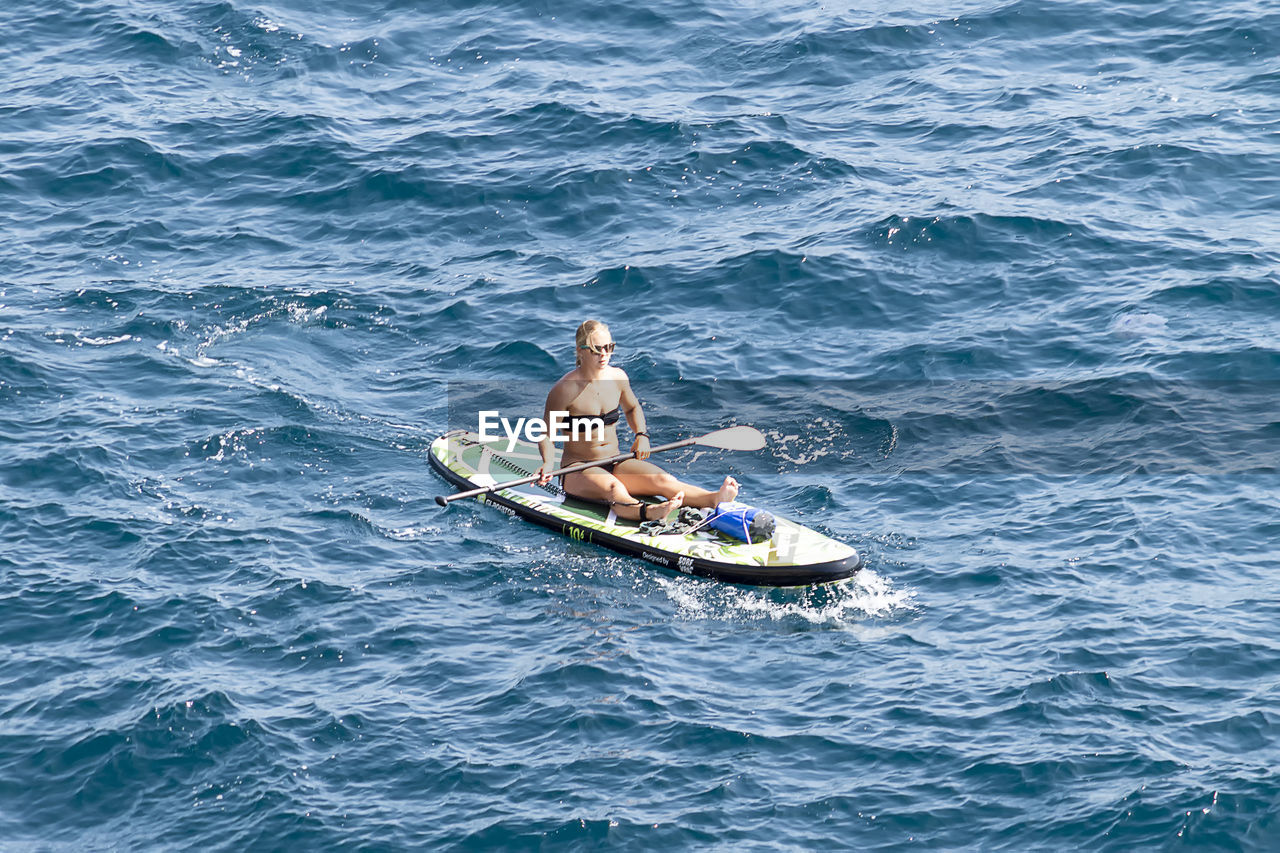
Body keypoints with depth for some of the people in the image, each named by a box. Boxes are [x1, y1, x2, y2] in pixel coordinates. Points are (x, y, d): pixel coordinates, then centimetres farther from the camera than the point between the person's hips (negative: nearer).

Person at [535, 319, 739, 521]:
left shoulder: (617, 377, 4)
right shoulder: (565, 389, -13)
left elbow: (632, 408, 25)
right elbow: (547, 434, -7)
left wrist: (641, 435, 6)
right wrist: (548, 462, -25)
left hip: (616, 462, 6)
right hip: (578, 468, -6)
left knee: (663, 480, -23)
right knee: (614, 489, -40)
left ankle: (714, 499, -48)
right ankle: (648, 512, -73)